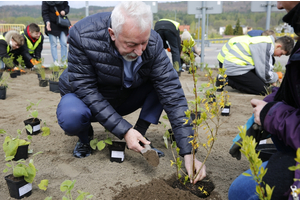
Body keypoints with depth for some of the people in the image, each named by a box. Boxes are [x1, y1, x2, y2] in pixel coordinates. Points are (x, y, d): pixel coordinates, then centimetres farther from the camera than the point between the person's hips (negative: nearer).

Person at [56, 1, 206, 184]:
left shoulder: (153, 43, -25)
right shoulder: (83, 36, -31)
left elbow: (172, 95, -26)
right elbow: (85, 89, -26)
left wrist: (188, 152, -32)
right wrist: (124, 130, -33)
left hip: (124, 99, 2)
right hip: (85, 98, -2)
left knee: (167, 79, -17)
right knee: (71, 116, -36)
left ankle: (140, 136, -6)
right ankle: (85, 137, 1)